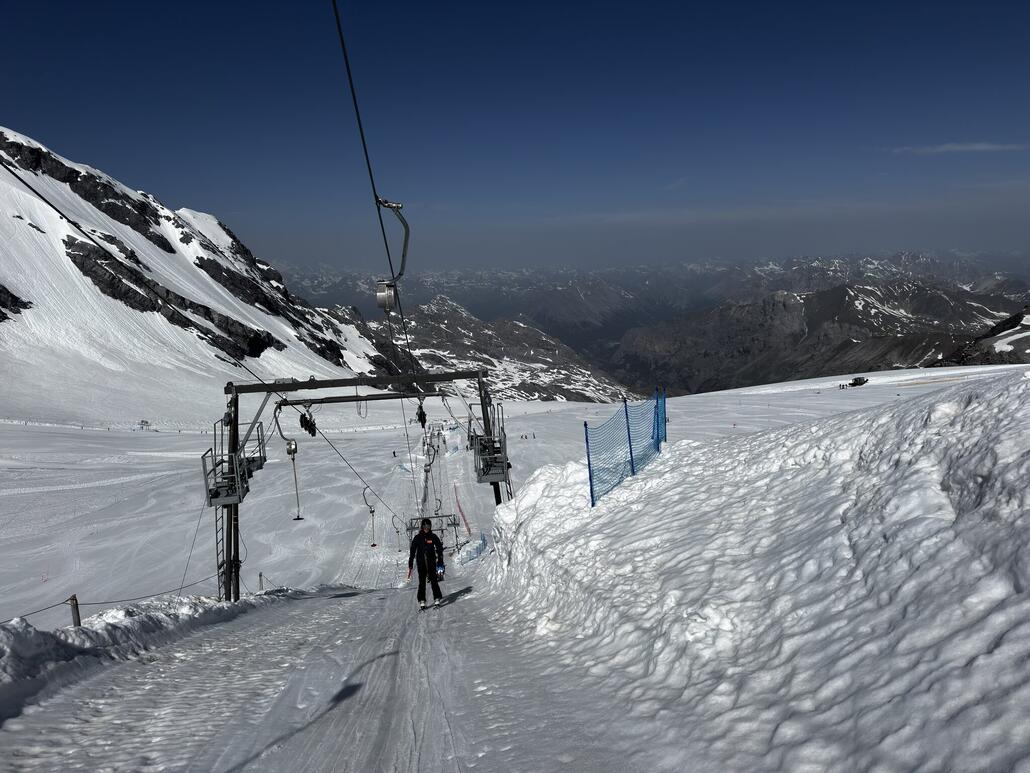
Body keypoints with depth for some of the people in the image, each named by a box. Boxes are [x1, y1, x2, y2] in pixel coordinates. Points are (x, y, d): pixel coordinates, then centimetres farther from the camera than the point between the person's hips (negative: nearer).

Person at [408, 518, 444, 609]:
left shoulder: (433, 537, 3)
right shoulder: (417, 538, 3)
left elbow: (439, 548, 7)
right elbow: (412, 552, 5)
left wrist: (440, 561, -1)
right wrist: (410, 565, 2)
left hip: (431, 562, -1)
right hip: (421, 563, 1)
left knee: (433, 580, -7)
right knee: (422, 582, 1)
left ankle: (437, 599, -3)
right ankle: (422, 601, 5)